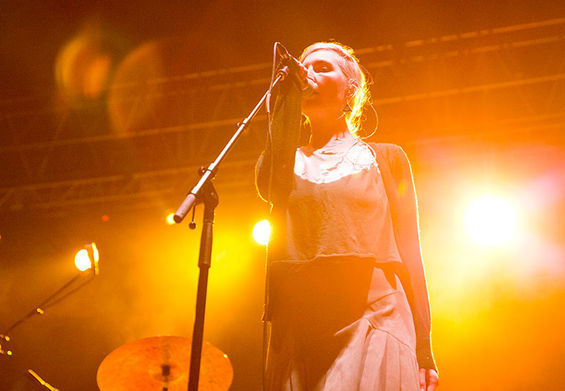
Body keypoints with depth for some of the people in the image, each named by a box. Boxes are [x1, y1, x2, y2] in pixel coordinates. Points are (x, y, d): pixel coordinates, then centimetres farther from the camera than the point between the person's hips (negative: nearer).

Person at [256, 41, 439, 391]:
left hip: (371, 319, -2)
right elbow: (269, 188, -6)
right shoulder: (286, 161, 20)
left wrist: (423, 351, 3)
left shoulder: (384, 158, 15)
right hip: (296, 325, 2)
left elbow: (410, 253, 10)